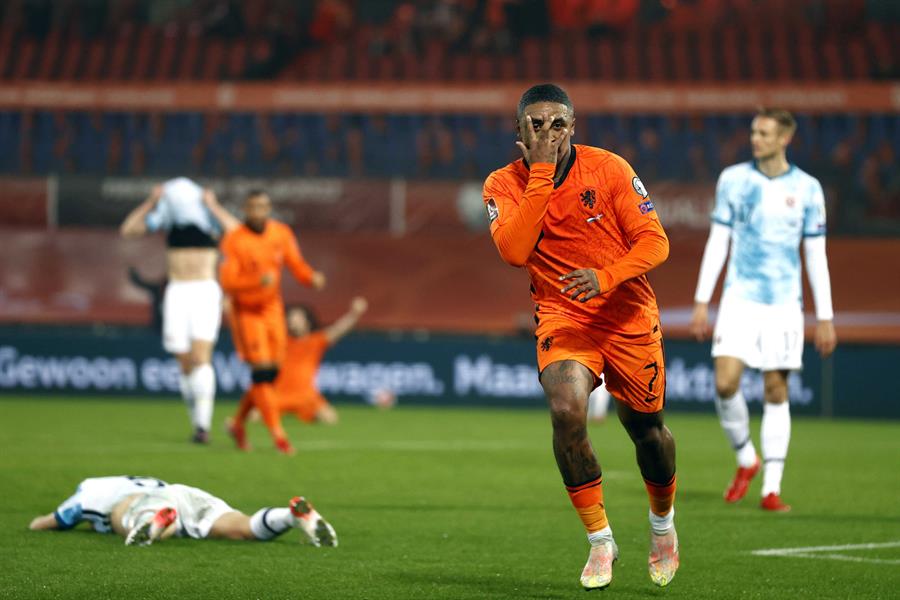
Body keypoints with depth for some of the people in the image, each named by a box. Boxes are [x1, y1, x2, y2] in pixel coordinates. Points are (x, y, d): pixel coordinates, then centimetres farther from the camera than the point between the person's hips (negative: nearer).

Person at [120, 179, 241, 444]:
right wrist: (151, 202, -8)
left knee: (201, 357, -17)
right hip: (177, 293, 3)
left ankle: (203, 425, -20)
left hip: (205, 292, -3)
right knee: (186, 364, 3)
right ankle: (198, 423, 17)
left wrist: (212, 206, -21)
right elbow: (127, 229, -1)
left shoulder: (210, 219, -3)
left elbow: (235, 231, -24)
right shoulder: (167, 219, 5)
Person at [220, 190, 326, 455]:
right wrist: (258, 281, -37)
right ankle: (277, 434, -11)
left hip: (272, 307, 5)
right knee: (262, 370, -13)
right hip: (245, 311, -5)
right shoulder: (234, 241, -17)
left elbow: (297, 265, -1)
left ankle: (238, 423, 25)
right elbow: (227, 282, -21)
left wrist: (313, 278, -23)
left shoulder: (281, 234, -2)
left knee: (271, 371, 6)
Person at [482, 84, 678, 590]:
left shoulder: (609, 169, -7)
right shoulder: (505, 184, -5)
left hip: (629, 315, 0)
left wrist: (606, 277, -26)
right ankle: (600, 540, -11)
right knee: (567, 410, -25)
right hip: (561, 316, 0)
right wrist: (541, 174, -23)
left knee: (647, 428, 8)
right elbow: (514, 250, -22)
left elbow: (654, 241, -8)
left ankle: (663, 521, 40)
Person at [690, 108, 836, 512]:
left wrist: (825, 318, 1)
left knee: (776, 392, 0)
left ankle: (771, 489, 5)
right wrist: (701, 302, 2)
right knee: (726, 383, -13)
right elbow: (717, 242, 7)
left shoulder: (807, 188, 1)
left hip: (783, 304, -1)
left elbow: (816, 256, 4)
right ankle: (746, 460, 13)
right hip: (739, 300, 1)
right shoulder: (733, 180, 4)